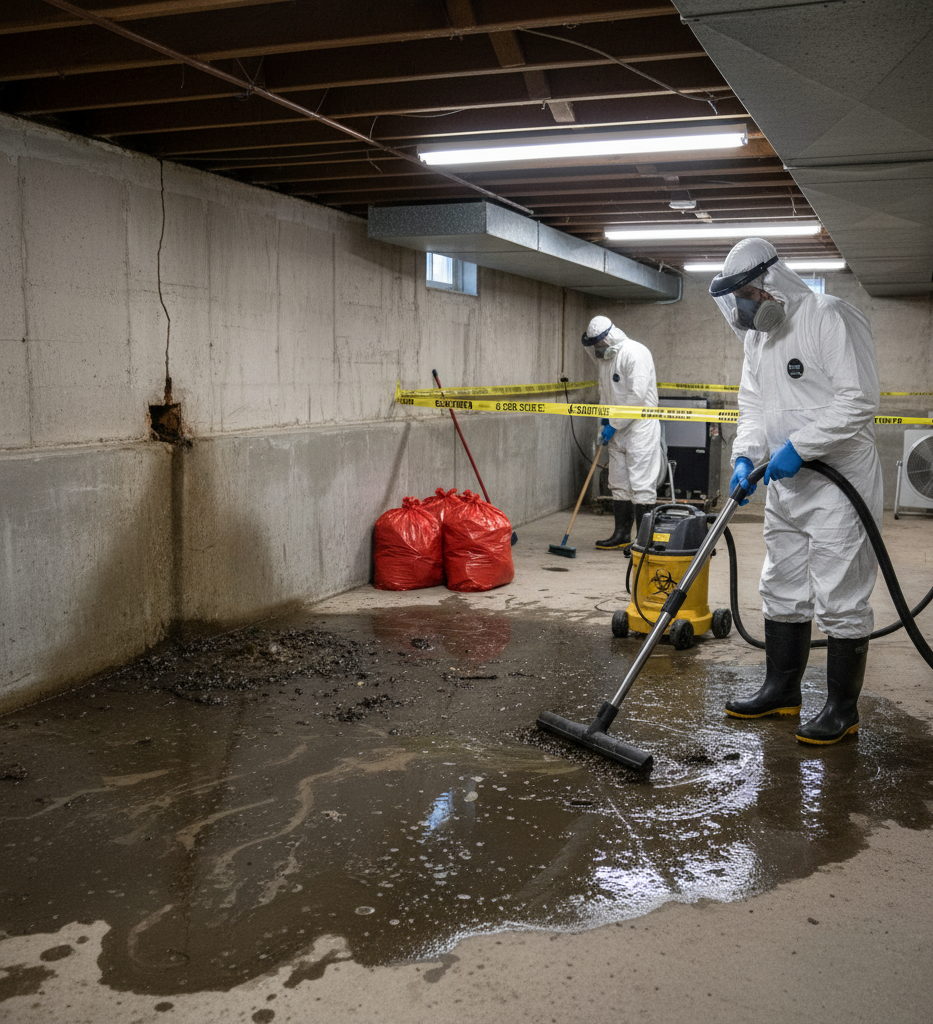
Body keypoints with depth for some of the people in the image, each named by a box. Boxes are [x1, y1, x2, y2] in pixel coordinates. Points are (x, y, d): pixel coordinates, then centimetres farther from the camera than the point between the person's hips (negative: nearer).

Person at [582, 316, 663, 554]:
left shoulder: (635, 353, -17)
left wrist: (614, 425, -17)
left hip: (640, 427, -9)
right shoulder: (605, 358, 12)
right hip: (617, 430, 9)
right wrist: (605, 422, 15)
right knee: (619, 484, 13)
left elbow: (636, 395, -22)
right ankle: (622, 535, 22)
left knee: (641, 485, -8)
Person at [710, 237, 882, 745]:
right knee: (782, 592, 16)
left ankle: (842, 710, 11)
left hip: (839, 484, -9)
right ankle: (781, 690, 30)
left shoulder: (830, 317, -15)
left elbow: (859, 400, -22)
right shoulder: (757, 335, 12)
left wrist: (798, 446, -24)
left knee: (841, 600, -2)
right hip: (786, 486, 9)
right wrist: (745, 456, -3)